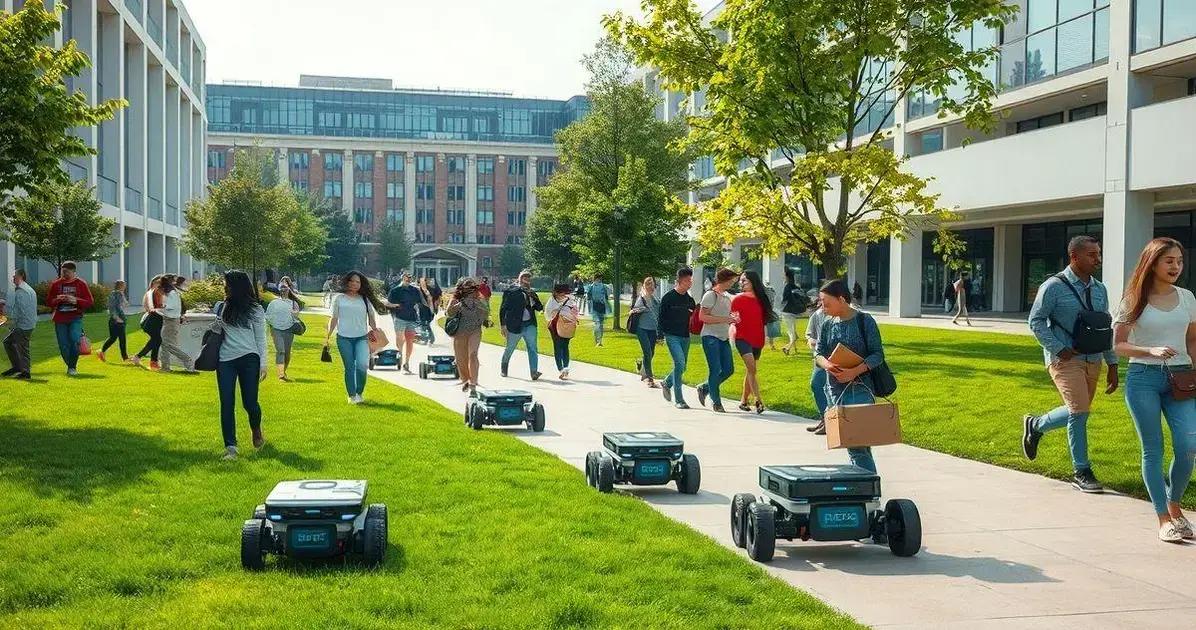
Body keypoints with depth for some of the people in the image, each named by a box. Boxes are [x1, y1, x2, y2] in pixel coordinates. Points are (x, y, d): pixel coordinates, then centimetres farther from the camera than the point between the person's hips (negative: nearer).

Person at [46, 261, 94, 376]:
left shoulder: (81, 284, 3)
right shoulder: (56, 284, 8)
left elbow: (89, 302, 0)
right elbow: (48, 302, 11)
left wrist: (76, 301, -17)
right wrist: (57, 300, -11)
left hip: (75, 318, -2)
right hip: (60, 319, 3)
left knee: (74, 340, -22)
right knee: (63, 345, 2)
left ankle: (72, 367, -10)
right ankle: (70, 366, 22)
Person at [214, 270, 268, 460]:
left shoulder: (254, 309, 2)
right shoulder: (221, 307, 10)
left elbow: (260, 338, 3)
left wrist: (263, 364, -3)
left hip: (249, 359, -3)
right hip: (225, 360, 3)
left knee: (249, 402, -2)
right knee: (227, 404, -2)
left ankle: (256, 429, 31)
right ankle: (230, 447, 1)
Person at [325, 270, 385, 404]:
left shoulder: (365, 299, 12)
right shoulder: (339, 298, 7)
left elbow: (371, 317, 15)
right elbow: (334, 318, 8)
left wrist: (374, 331, 1)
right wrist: (328, 335, 2)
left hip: (362, 338, 1)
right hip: (344, 338, -1)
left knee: (362, 365, -16)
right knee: (349, 367, 1)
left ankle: (360, 393, 3)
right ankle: (352, 396, 12)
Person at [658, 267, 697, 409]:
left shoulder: (690, 299, 11)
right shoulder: (668, 297, -5)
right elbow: (660, 317, -3)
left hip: (685, 337, 6)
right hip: (672, 336, -6)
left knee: (682, 367, 11)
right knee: (679, 363, -18)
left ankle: (666, 383, 40)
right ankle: (678, 399, -13)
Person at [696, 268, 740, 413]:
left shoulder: (727, 297, 16)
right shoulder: (710, 295, -9)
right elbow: (702, 316, -17)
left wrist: (733, 318, 6)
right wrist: (724, 319, -21)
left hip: (724, 337, 8)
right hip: (711, 337, -8)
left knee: (728, 370, 5)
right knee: (715, 370, -7)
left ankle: (704, 388, 23)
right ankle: (716, 402, 4)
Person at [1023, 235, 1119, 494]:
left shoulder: (1100, 290, 11)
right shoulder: (1054, 286, -8)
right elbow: (1036, 321, -7)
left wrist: (1112, 365, 12)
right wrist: (1059, 349, -16)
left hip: (1092, 360, 7)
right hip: (1065, 359, -7)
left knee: (1078, 413, 12)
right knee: (1079, 411, -13)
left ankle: (1035, 425, 39)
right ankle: (1082, 473, -1)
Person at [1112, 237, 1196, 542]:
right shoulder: (1134, 301, -1)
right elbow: (1118, 345, 0)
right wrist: (1151, 351, -16)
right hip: (1143, 378, -3)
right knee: (1153, 449, 0)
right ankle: (1164, 519, 6)